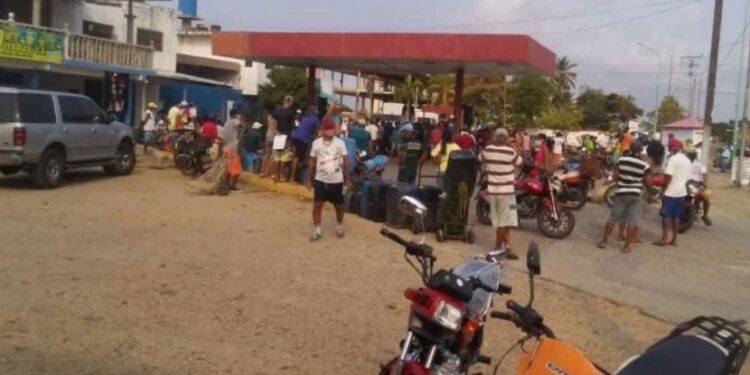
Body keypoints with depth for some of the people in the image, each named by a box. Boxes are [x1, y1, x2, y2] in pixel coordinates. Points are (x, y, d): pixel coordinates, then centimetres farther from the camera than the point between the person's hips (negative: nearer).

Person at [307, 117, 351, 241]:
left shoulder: (340, 143, -6)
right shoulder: (316, 143, -1)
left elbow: (345, 161, -2)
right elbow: (312, 161, 6)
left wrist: (347, 179, -2)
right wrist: (310, 179, 7)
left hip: (336, 180, -1)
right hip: (320, 179, 1)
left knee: (339, 205, 10)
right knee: (317, 204, -2)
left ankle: (339, 227, 32)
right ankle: (317, 230, 9)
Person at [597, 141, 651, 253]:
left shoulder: (621, 160, -3)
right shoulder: (645, 165, -7)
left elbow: (615, 177, -1)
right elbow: (648, 182, -6)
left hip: (621, 192, 2)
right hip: (636, 194, -2)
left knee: (613, 218, 10)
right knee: (633, 221, 5)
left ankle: (604, 241, 15)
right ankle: (626, 245, 4)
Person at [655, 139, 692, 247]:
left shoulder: (673, 158, -12)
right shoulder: (687, 160, 13)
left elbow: (669, 176, -18)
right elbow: (687, 178, 15)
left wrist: (664, 190, -12)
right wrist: (684, 190, 20)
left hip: (671, 192, -7)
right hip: (681, 192, 7)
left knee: (666, 215, -2)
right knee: (676, 217, 10)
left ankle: (665, 239, -5)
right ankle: (674, 239, 13)